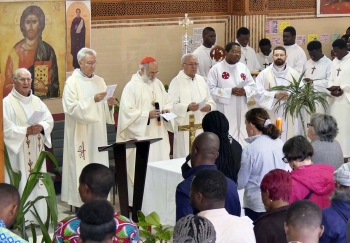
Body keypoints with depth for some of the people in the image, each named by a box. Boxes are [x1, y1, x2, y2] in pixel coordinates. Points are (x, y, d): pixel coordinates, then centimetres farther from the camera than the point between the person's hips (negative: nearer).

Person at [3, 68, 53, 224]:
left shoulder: (36, 101, 12)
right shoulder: (7, 102, -6)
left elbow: (50, 120, 7)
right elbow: (6, 128, -14)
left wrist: (41, 127, -14)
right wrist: (26, 130, -22)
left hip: (36, 152, 6)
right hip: (18, 152, -6)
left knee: (37, 181, 8)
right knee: (20, 184, -7)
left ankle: (38, 214, 15)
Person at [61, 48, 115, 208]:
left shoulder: (100, 81, 12)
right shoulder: (72, 82, -6)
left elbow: (104, 109, 13)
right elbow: (71, 108, -18)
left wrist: (109, 104, -9)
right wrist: (92, 100, -25)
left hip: (98, 133, 6)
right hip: (80, 134, -6)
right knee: (82, 168, -5)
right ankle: (80, 203, 2)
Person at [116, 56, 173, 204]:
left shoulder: (158, 84, 13)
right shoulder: (132, 86, -9)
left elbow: (168, 102, 18)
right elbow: (127, 111, -15)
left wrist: (166, 109, -4)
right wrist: (147, 114, -20)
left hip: (158, 135, 7)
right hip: (140, 136, -7)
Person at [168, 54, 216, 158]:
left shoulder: (201, 80, 14)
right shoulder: (176, 82, -4)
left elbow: (211, 101, 15)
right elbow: (171, 105, -12)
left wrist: (209, 106, -8)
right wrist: (187, 107, -27)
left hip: (202, 126, 6)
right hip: (185, 128, -5)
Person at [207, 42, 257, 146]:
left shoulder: (243, 67, 11)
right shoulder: (216, 69, -4)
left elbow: (253, 86, 13)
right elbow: (210, 89, -11)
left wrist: (245, 91, -10)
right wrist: (230, 91, -18)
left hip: (241, 112, 5)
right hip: (224, 113, -5)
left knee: (242, 139, 6)